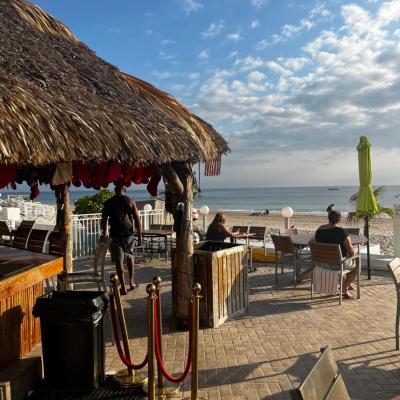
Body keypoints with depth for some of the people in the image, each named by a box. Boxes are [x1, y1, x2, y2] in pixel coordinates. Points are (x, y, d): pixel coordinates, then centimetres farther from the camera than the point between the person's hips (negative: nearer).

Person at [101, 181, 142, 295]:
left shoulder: (108, 203, 2)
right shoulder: (130, 201, 0)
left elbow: (103, 220, 5)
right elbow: (137, 220, -3)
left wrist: (104, 234, 16)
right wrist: (139, 236, 3)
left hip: (115, 235, -1)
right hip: (129, 234, 1)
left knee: (119, 260, 3)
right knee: (130, 257, 20)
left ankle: (123, 287, 3)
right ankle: (131, 282, 24)